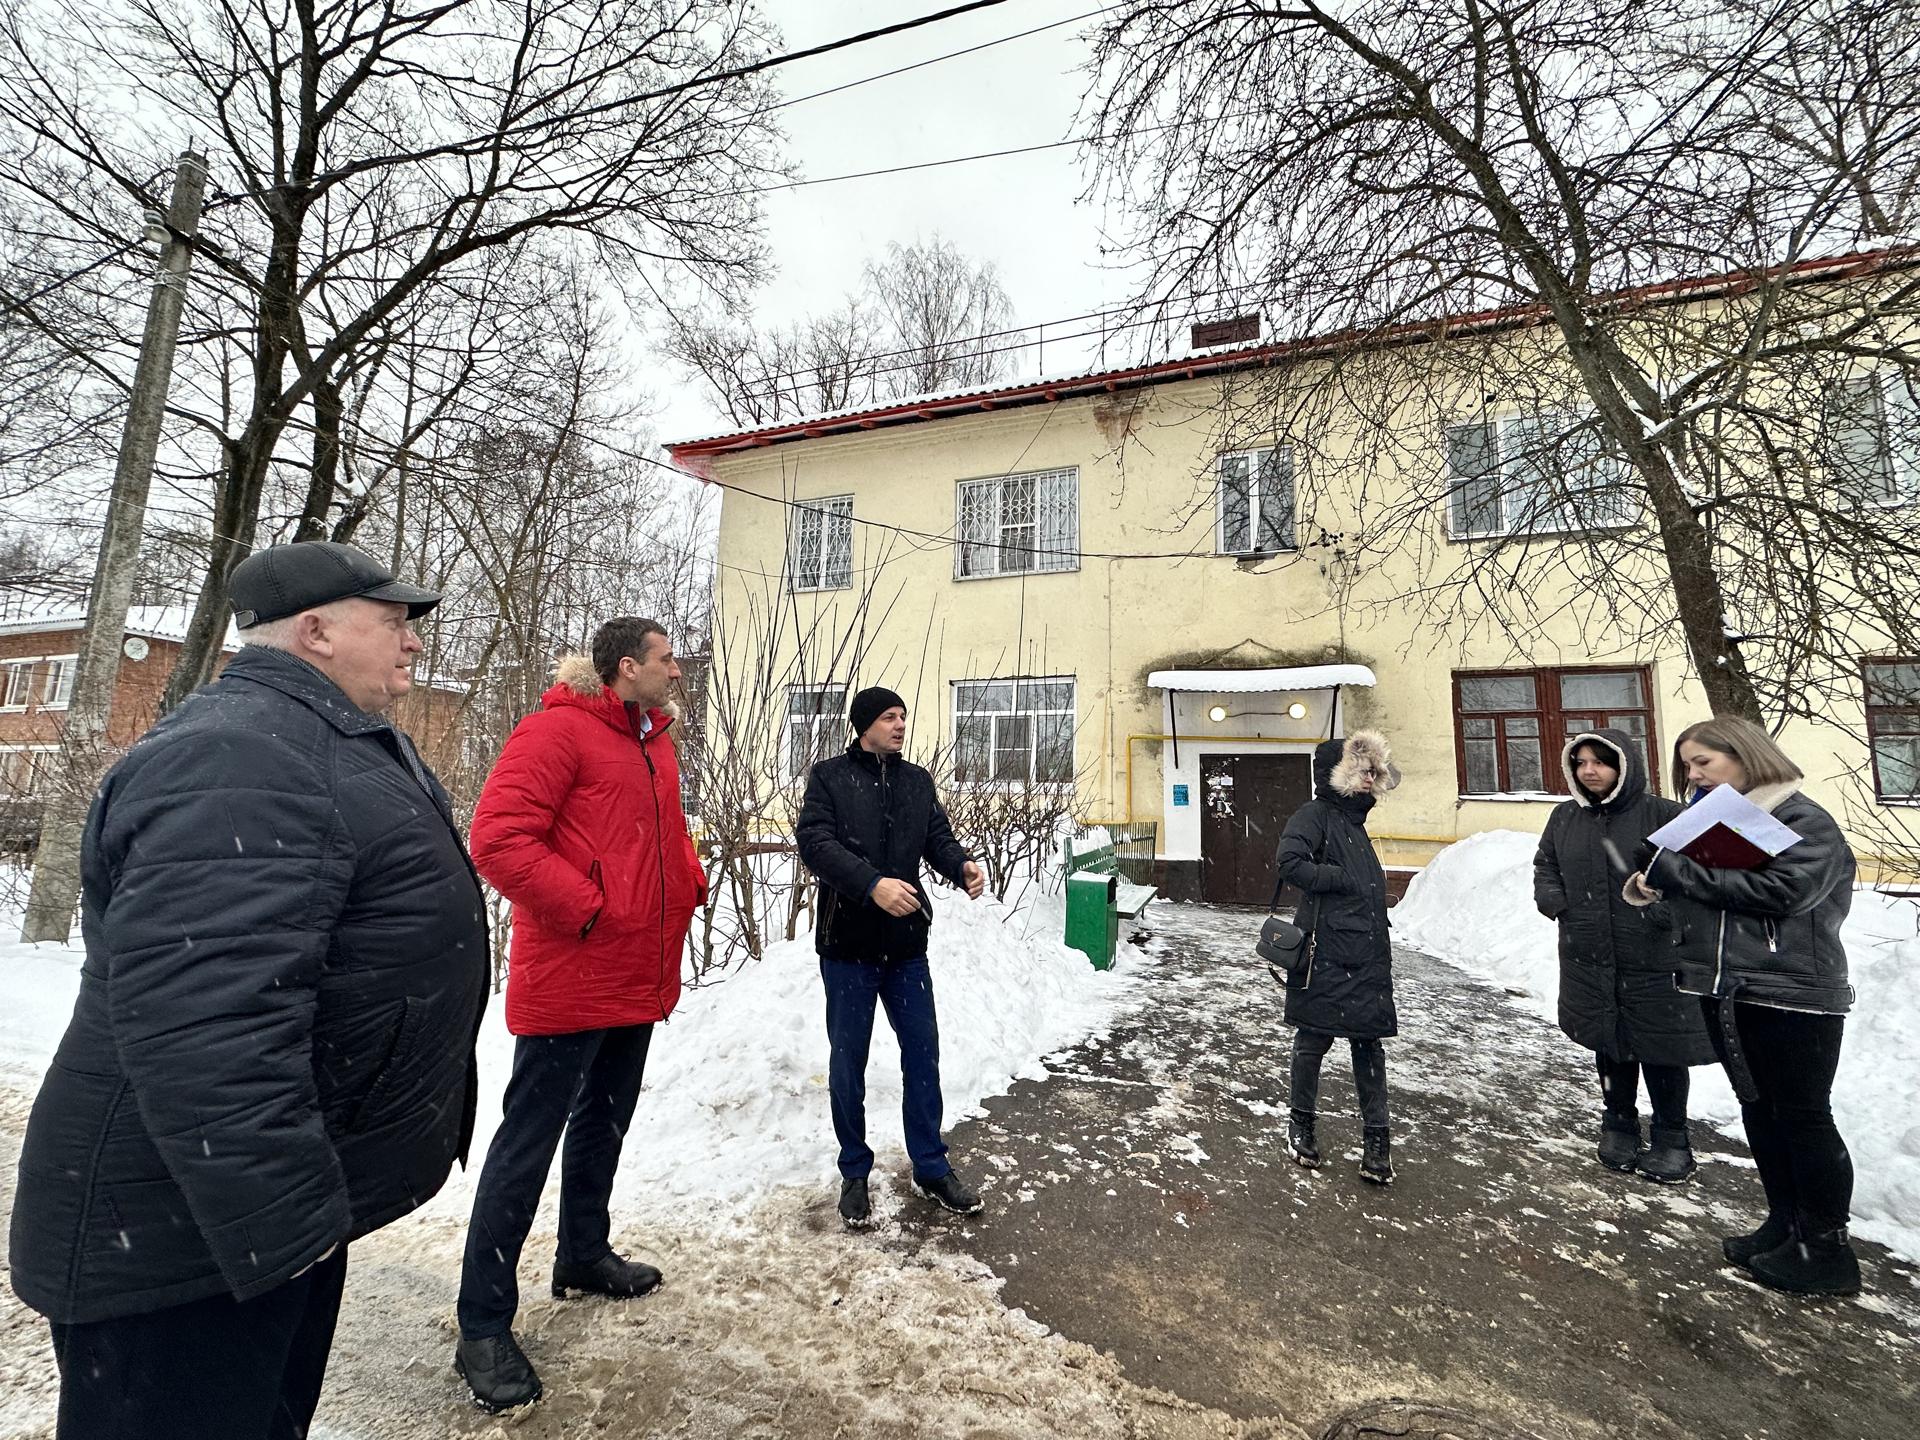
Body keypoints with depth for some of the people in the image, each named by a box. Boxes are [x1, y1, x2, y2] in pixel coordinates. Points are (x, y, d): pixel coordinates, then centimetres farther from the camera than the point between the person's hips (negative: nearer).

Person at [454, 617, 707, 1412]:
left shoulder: (654, 742, 12)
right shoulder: (558, 729, -15)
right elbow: (499, 839, -22)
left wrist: (691, 882, 7)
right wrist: (587, 910, -21)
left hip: (638, 982, 9)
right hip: (569, 981, -9)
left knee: (603, 1123, 22)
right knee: (529, 1142, 3)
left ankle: (583, 1254, 41)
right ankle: (483, 1324, 18)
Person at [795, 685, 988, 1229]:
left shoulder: (918, 780, 9)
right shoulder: (829, 777, -6)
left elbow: (938, 837, 5)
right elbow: (815, 842, -18)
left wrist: (963, 865, -18)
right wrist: (872, 884, -30)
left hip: (907, 944, 4)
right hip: (848, 945, -4)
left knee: (922, 1054, 11)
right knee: (848, 1062, 9)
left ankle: (931, 1168, 28)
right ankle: (855, 1173, 28)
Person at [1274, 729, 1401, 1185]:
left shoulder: (1355, 821, 17)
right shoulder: (1315, 814, -9)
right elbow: (1289, 861, -25)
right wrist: (1341, 879, -17)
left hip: (1368, 956, 7)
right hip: (1328, 955, -7)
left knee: (1369, 1043, 10)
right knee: (1314, 1039, 6)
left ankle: (1377, 1137, 19)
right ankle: (1302, 1122, 23)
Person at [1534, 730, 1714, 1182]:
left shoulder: (1660, 815, -10)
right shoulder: (1566, 817, 6)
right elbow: (1544, 864, 16)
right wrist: (1555, 902, 2)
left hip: (1653, 961, -4)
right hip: (1590, 961, 4)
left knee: (1660, 1048, 7)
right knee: (1609, 1045, 16)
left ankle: (1671, 1139, 26)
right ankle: (1618, 1127, 33)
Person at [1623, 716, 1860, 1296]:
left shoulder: (1805, 820, -8)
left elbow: (1781, 889, -22)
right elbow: (1692, 891, 13)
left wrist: (1682, 873, -21)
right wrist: (1660, 882, -8)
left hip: (1794, 994, -7)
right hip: (1725, 991, 7)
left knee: (1804, 1116, 2)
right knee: (1757, 1109, 15)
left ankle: (1827, 1249, 15)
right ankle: (1785, 1225, 28)